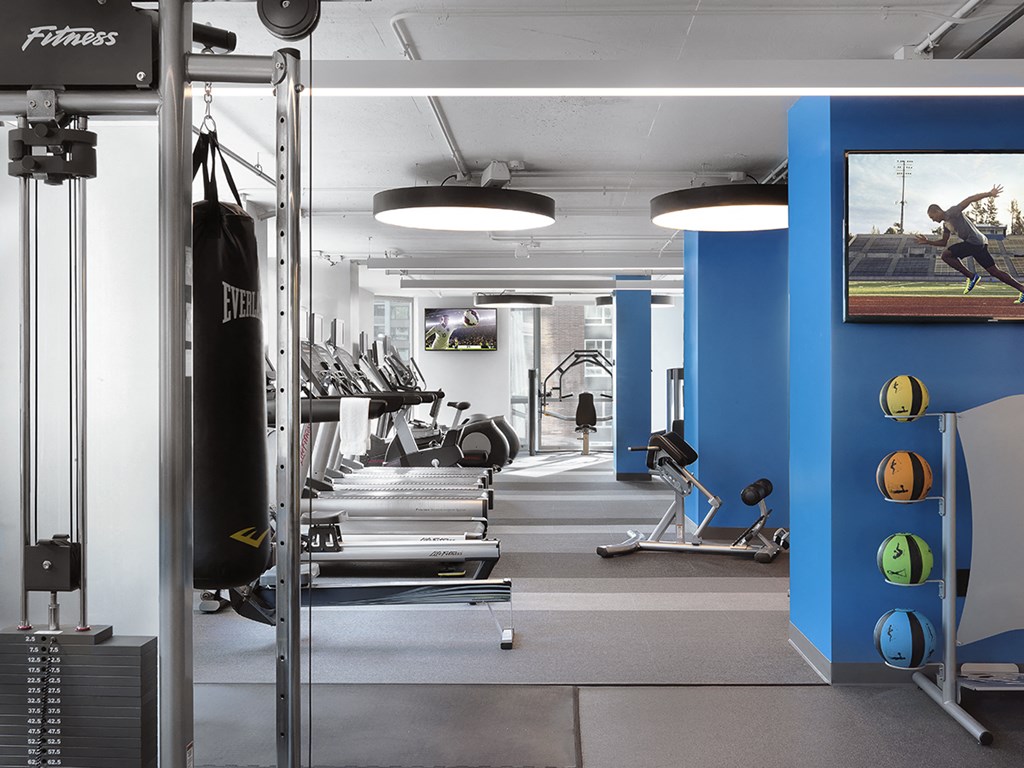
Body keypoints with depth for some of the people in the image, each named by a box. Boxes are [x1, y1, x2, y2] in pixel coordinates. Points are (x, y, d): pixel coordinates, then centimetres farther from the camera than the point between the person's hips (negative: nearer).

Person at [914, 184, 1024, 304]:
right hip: (979, 244, 10)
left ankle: (971, 276, -8)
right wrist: (928, 242, 21)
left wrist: (989, 194, -15)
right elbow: (943, 242, 31)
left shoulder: (952, 212, -5)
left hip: (975, 241, -10)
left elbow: (970, 199, -11)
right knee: (994, 271, 8)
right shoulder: (945, 224, 22)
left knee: (946, 255, -8)